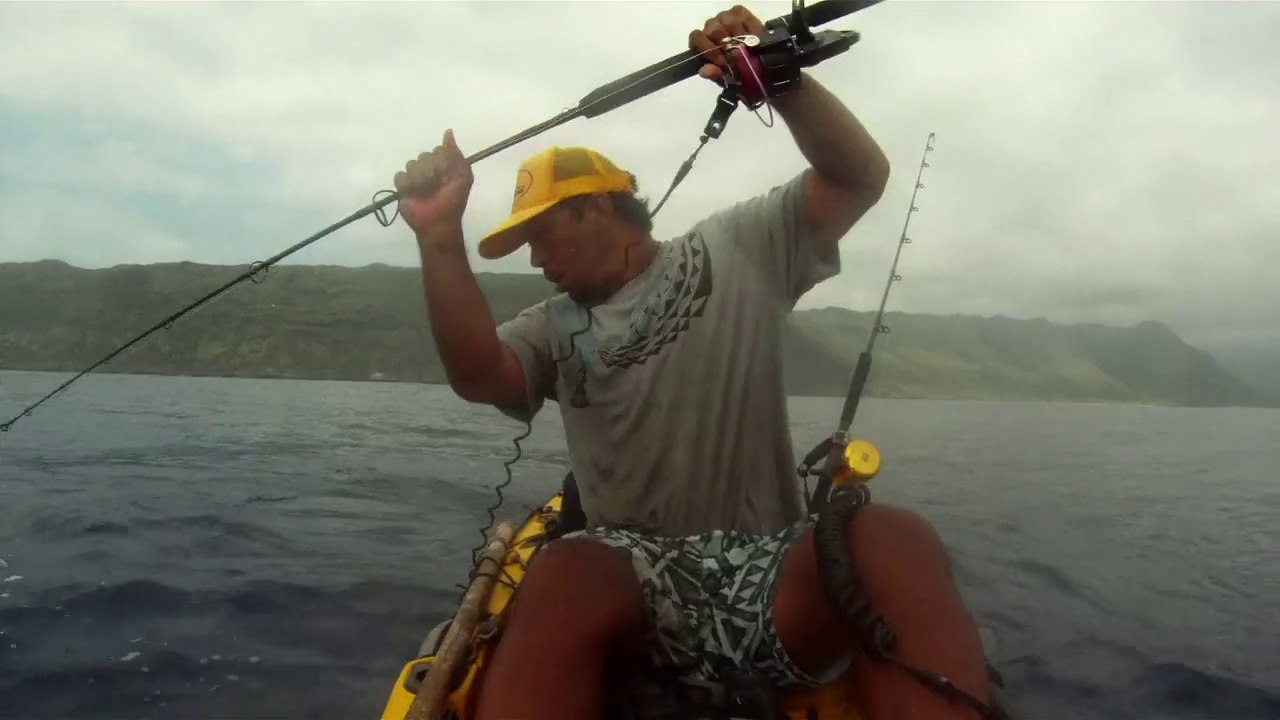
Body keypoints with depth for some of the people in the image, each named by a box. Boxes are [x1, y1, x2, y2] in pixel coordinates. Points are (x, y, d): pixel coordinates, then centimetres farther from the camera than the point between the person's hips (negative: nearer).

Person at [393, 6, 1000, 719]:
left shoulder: (738, 249, 13)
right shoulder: (555, 327, 17)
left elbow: (861, 177, 5)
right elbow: (477, 376, -2)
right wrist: (441, 237, -13)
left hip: (771, 569, 0)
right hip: (633, 576, 1)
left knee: (894, 540, -33)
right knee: (562, 578, -35)